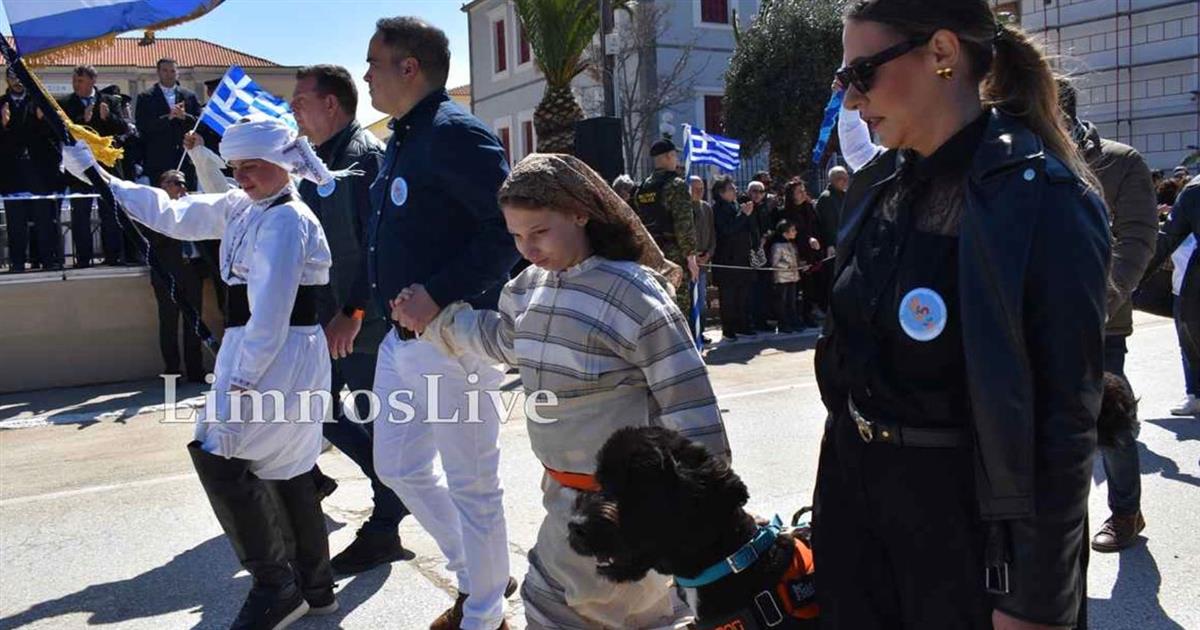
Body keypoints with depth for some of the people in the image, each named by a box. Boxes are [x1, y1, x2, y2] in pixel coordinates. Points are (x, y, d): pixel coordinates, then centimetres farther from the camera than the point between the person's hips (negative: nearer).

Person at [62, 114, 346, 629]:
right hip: (258, 351, 9)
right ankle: (314, 586, 25)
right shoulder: (241, 208, 13)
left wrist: (240, 380, -22)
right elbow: (173, 215, 17)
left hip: (279, 357, -9)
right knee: (284, 466, 13)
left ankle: (274, 585, 0)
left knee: (216, 451, -10)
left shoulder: (287, 220, -16)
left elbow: (271, 313, -22)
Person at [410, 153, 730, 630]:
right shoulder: (527, 288, 2)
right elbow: (499, 339, 25)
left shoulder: (635, 294, -22)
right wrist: (433, 319, 19)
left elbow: (685, 399, -20)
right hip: (566, 493, 8)